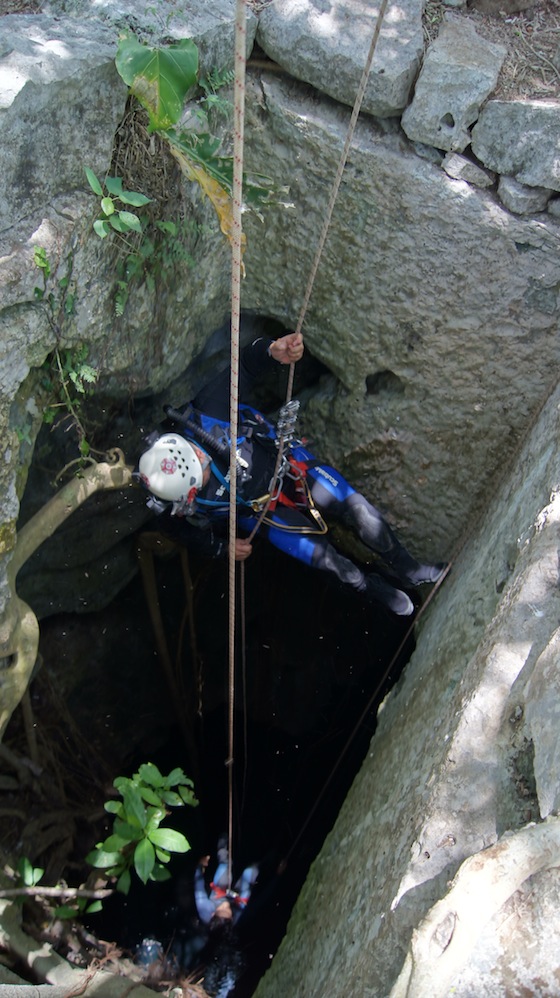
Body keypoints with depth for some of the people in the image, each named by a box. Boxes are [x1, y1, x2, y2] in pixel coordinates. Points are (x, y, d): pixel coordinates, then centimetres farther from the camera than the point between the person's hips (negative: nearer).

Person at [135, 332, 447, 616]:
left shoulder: (207, 414, -35)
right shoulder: (174, 506, -28)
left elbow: (246, 366, -25)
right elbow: (186, 530, -3)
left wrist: (272, 350, -45)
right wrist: (223, 547, -13)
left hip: (284, 461, 0)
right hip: (259, 508, 0)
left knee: (357, 508, -10)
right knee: (322, 555, -12)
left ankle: (406, 570, 15)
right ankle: (372, 586, 21)